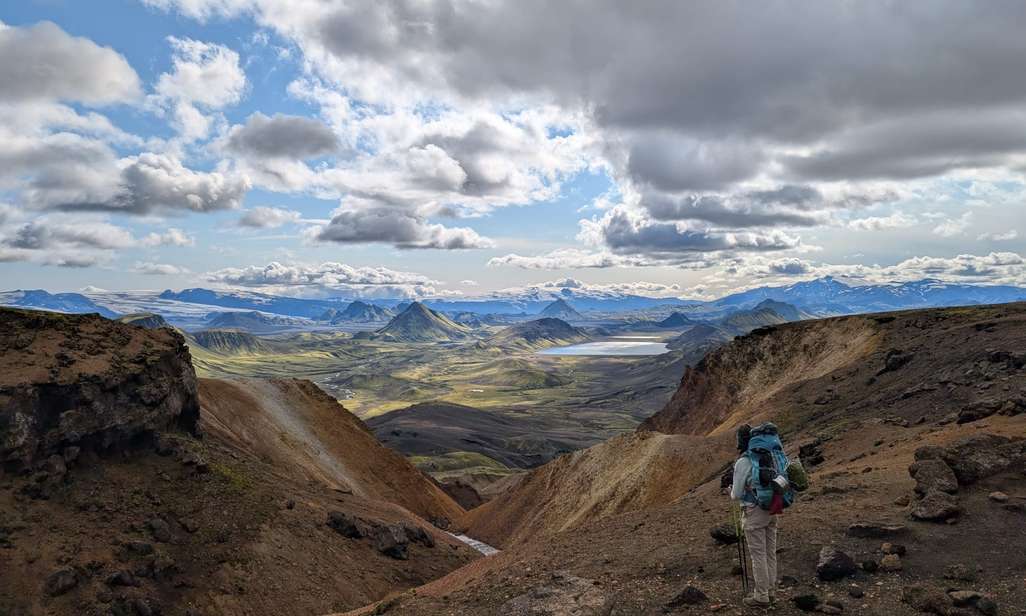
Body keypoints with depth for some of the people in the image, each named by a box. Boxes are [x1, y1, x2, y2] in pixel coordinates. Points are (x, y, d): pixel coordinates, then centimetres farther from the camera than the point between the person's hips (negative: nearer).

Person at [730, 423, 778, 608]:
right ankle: (770, 592, 25)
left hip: (754, 513, -7)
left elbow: (737, 495, -15)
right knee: (769, 552, 15)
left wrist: (732, 492, 9)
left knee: (758, 555, 2)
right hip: (770, 509, 8)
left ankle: (761, 597, 11)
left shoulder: (742, 463, -19)